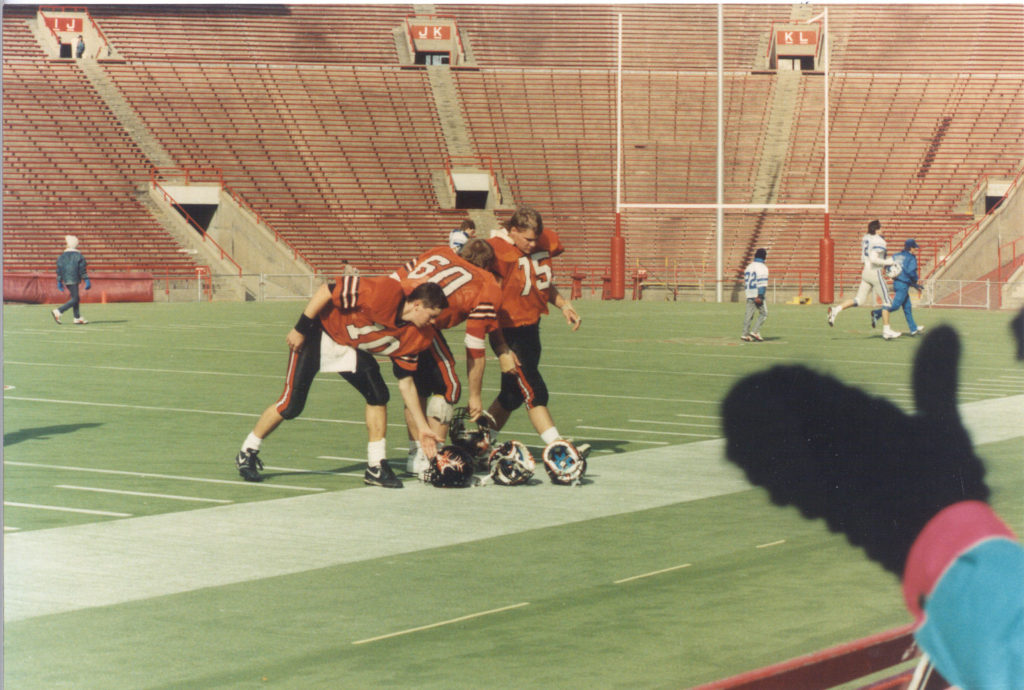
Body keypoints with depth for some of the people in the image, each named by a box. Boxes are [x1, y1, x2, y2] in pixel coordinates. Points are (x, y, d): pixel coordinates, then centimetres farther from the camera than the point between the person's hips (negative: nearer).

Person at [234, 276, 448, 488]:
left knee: (378, 395, -9)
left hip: (350, 348, 6)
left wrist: (421, 426, 1)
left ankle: (376, 467, 2)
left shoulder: (415, 336, -9)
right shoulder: (384, 293, -32)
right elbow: (326, 291, -26)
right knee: (291, 405, -7)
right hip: (318, 333, -6)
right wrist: (300, 329, -21)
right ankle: (247, 454, 13)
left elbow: (405, 381, 2)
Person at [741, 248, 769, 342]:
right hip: (757, 295, -7)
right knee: (763, 313, 1)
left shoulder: (749, 267, 15)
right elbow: (762, 283, -16)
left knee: (749, 314, 8)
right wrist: (760, 296, -19)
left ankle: (745, 334, 3)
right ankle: (755, 332, -8)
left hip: (749, 295, 7)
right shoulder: (762, 267, -9)